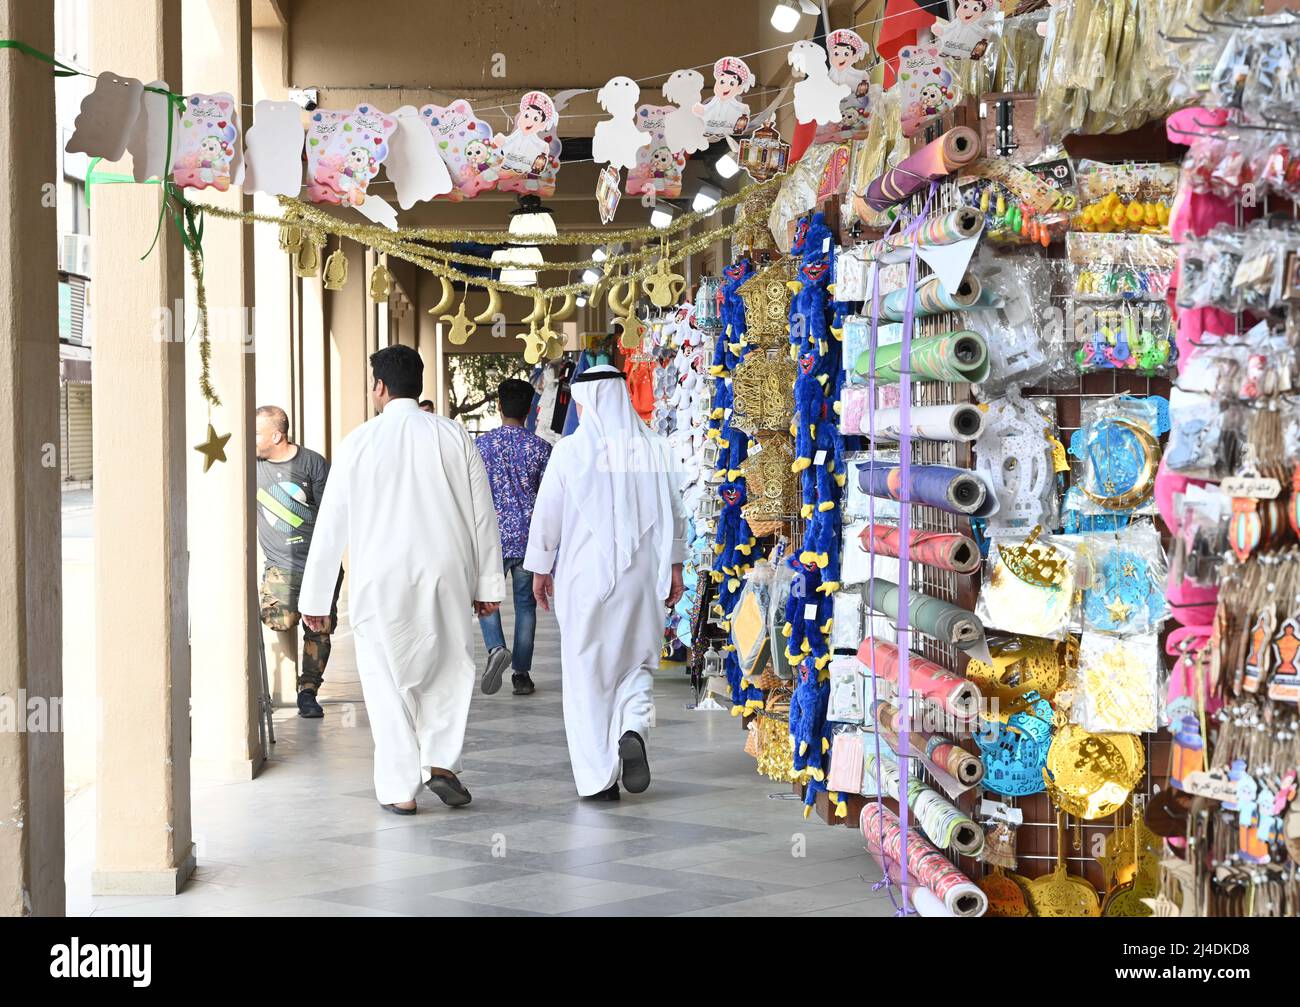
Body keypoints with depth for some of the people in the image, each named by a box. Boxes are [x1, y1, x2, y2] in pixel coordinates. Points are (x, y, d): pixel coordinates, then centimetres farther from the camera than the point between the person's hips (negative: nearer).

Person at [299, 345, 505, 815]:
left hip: (379, 579, -1)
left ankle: (400, 789, 9)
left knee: (387, 679, 8)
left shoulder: (360, 441, -2)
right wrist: (488, 582, 9)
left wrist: (314, 596, 7)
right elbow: (483, 513, 2)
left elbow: (332, 524, 0)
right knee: (449, 669, 17)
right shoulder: (453, 435, 2)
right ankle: (441, 761, 4)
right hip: (445, 571, 1)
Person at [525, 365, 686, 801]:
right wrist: (674, 565, 15)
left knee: (587, 672, 7)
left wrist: (540, 568, 10)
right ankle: (633, 729, -10)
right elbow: (674, 511, 4)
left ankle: (599, 776, 8)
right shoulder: (654, 447, 0)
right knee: (637, 661, 18)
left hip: (584, 577, -2)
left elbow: (547, 515, -2)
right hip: (641, 576, 2)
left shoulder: (570, 450, -8)